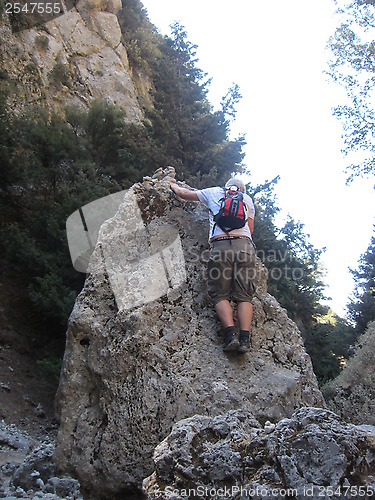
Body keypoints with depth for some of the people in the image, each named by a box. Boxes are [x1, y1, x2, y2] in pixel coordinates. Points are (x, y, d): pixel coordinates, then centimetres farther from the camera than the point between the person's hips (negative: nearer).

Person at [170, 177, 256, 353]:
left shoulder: (214, 192, 22)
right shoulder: (247, 198, 26)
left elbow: (184, 194, 31)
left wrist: (174, 186, 51)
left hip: (220, 245, -1)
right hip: (245, 245, 2)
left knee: (220, 294, -1)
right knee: (243, 296, -1)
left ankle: (231, 334, -19)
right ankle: (245, 339, -15)